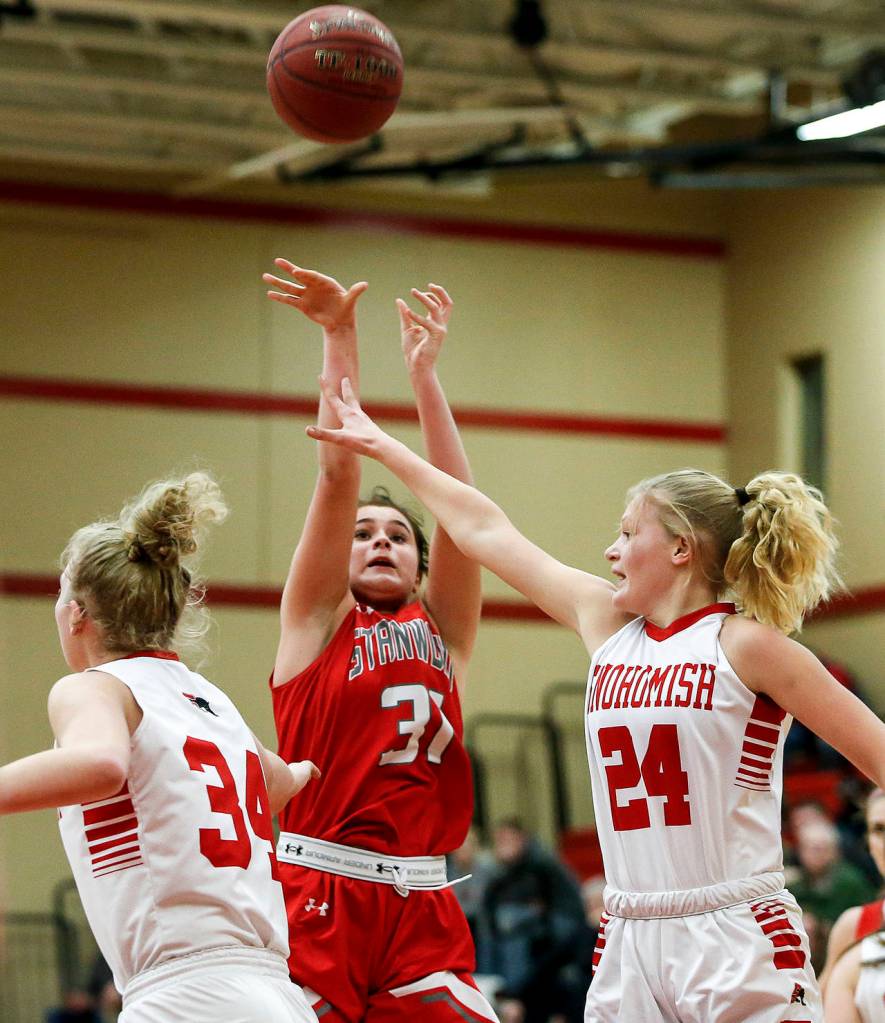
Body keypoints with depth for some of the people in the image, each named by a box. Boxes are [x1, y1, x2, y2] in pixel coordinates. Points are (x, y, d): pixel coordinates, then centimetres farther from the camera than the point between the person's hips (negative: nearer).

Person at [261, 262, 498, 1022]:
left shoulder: (441, 630, 16)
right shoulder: (318, 619, 9)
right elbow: (339, 474, 0)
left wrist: (424, 371, 5)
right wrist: (340, 339, -5)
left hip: (424, 909, 3)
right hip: (318, 898, -3)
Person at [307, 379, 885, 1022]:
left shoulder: (745, 644, -3)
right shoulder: (607, 623, 13)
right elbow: (485, 531, 20)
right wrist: (380, 446, 27)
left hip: (737, 943, -5)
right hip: (629, 945, 6)